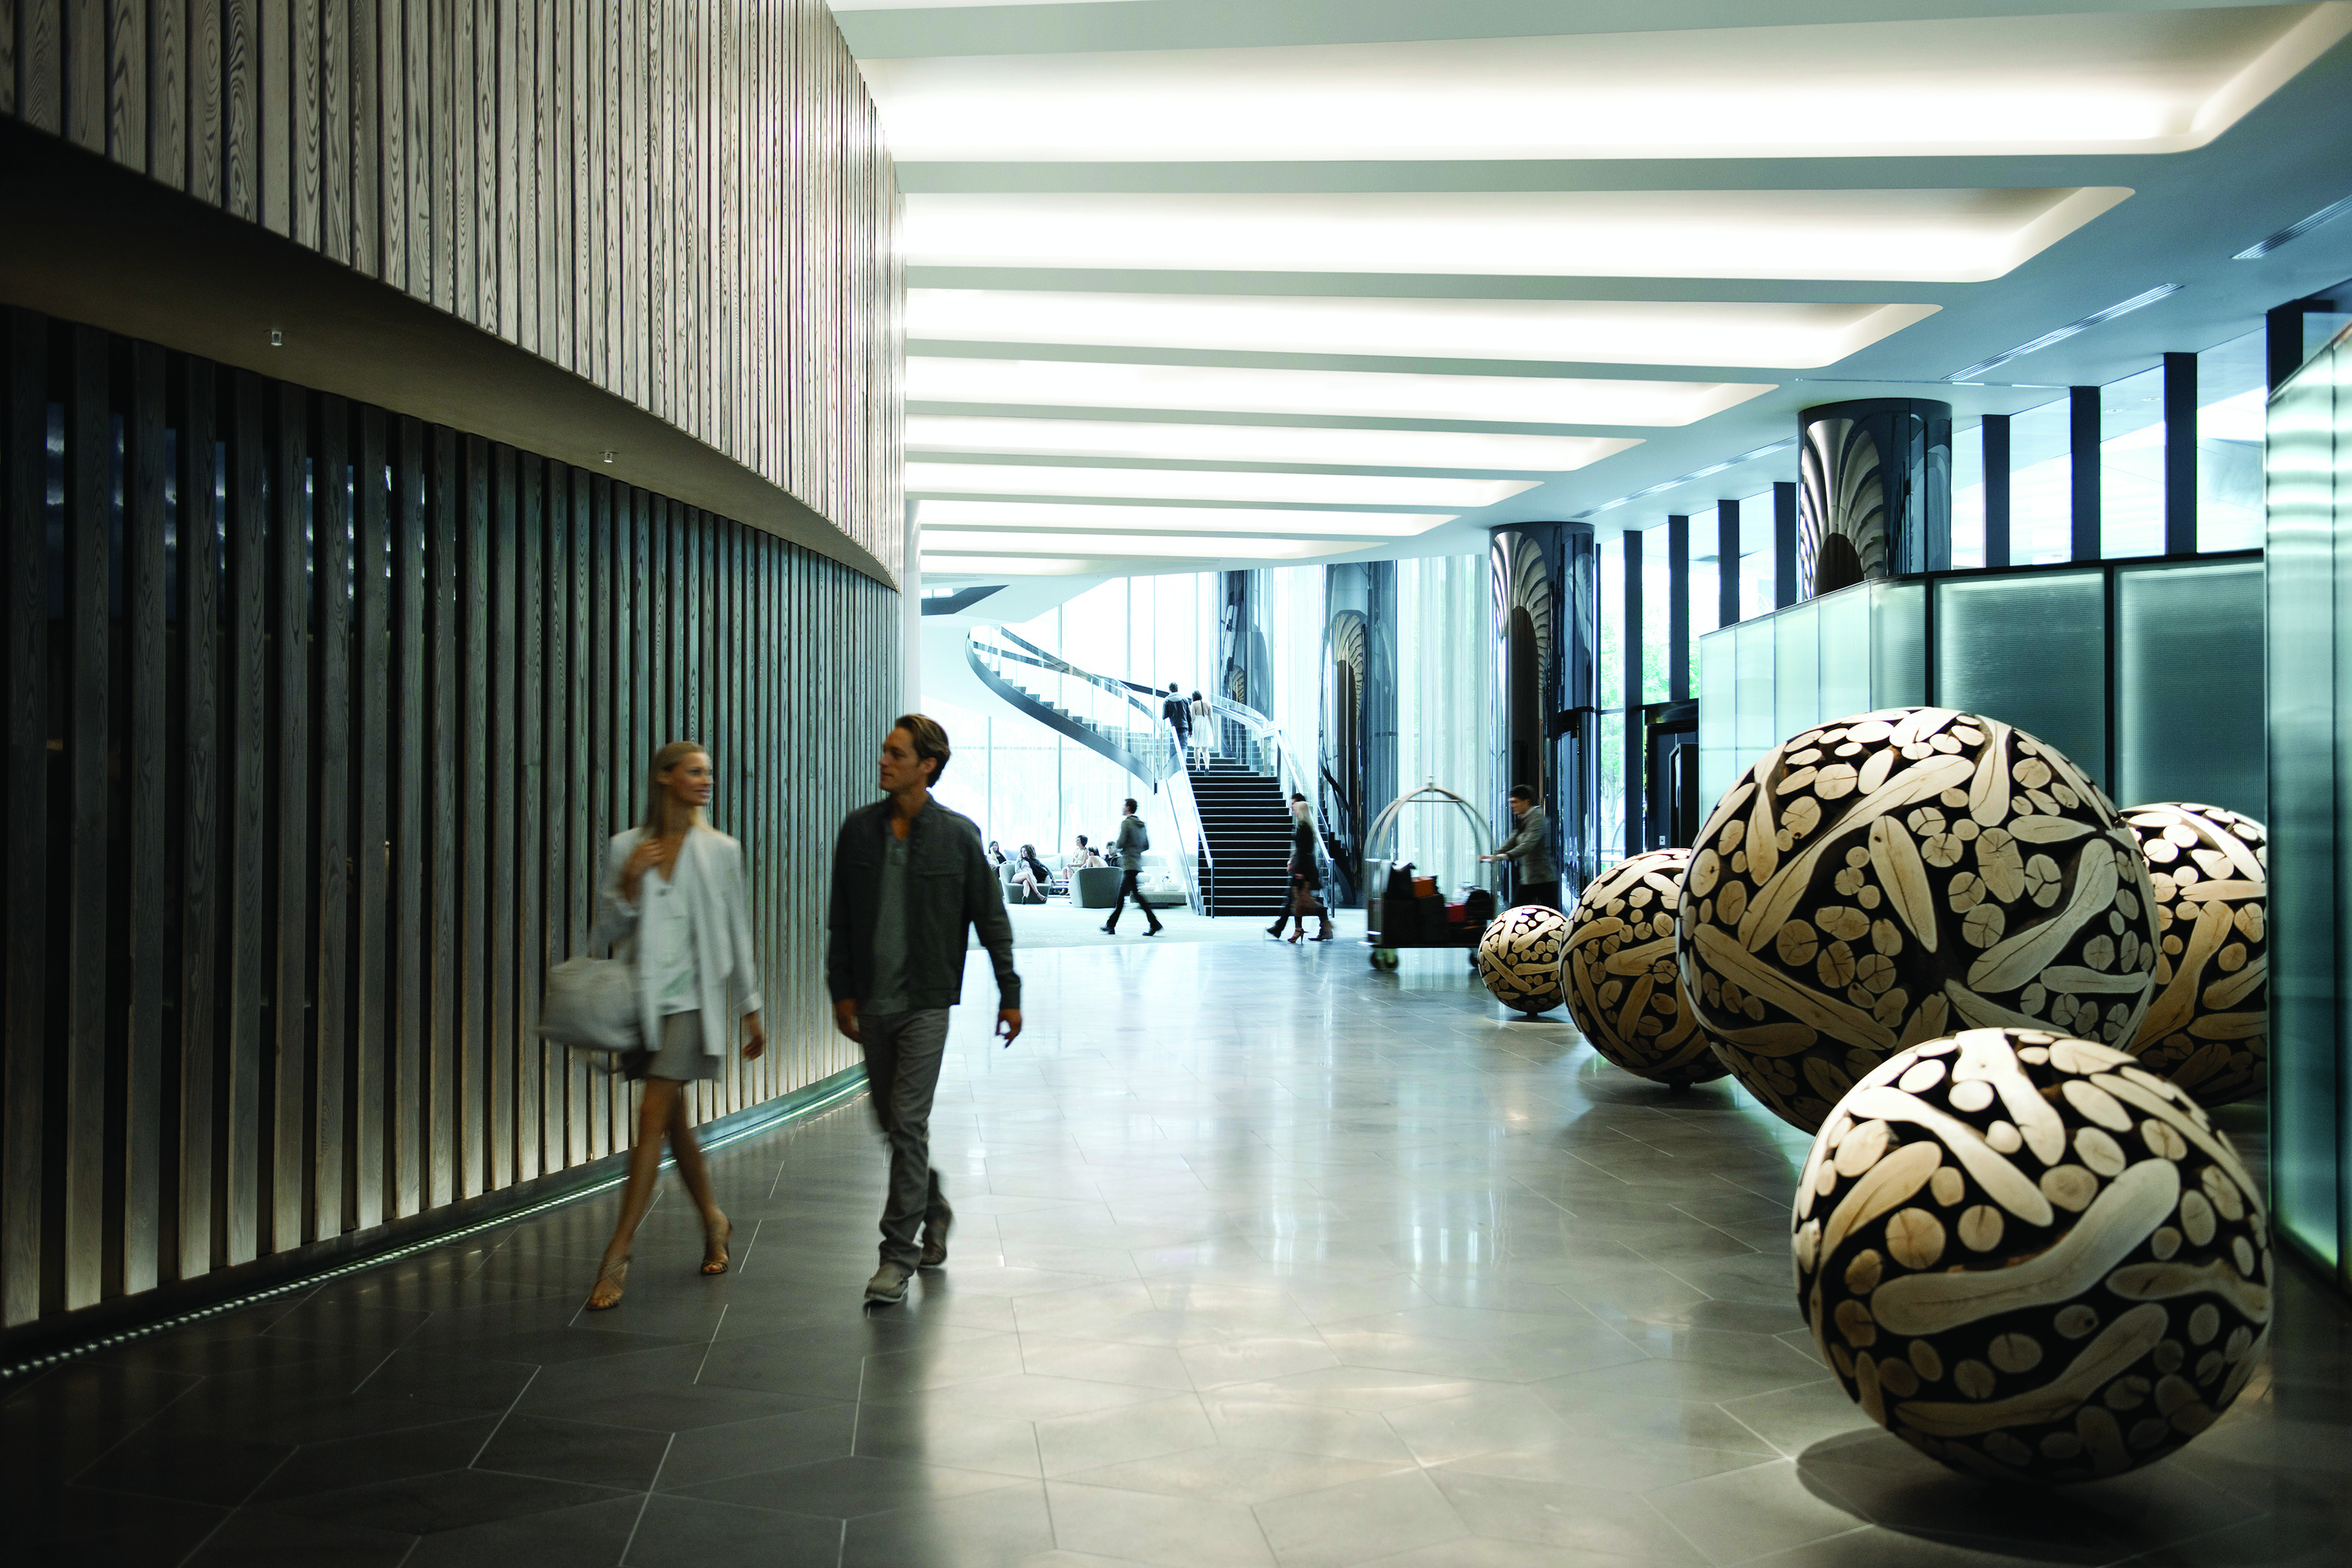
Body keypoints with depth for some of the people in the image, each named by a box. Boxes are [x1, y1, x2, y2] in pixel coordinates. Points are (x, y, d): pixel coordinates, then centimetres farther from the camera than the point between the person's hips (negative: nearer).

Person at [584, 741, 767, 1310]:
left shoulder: (720, 850, 4)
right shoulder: (625, 848, 6)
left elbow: (736, 932, 8)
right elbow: (608, 933, 7)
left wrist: (751, 1010, 9)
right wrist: (627, 886, -12)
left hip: (692, 997, -3)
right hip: (644, 999, 3)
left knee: (654, 1116, -11)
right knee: (673, 1120, 11)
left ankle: (618, 1253, -9)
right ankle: (714, 1222, 30)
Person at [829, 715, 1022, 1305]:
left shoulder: (957, 834, -6)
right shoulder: (859, 828, 3)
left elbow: (991, 918, 1)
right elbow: (840, 918, 9)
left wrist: (1009, 993, 2)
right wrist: (842, 990, 5)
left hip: (926, 1001, -4)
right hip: (873, 1000, 4)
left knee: (908, 1122, -8)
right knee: (889, 1118, 13)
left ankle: (899, 1253, -1)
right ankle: (933, 1205, 37)